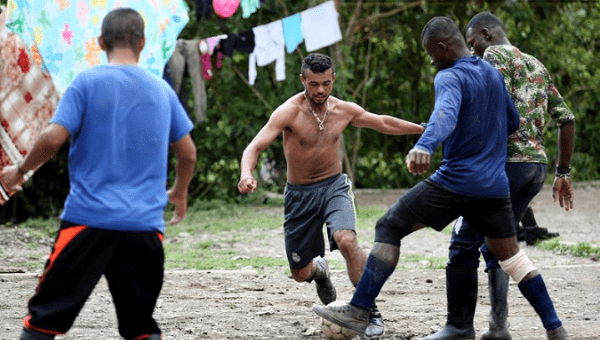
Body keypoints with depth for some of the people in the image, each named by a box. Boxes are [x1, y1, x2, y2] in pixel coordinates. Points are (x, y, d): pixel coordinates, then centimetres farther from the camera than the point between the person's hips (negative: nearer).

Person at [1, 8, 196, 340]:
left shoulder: (87, 82, -3)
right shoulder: (161, 90, 10)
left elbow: (53, 137, -11)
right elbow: (187, 153, 17)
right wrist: (179, 192, 35)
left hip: (88, 217, -3)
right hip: (145, 224, 3)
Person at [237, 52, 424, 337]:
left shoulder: (344, 110, -2)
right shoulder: (289, 112, -15)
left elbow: (384, 123, 16)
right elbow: (255, 147, -24)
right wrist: (246, 175, -45)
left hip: (334, 186, 1)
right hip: (300, 194, -1)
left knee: (346, 240, -30)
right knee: (300, 273, 6)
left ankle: (370, 312, -21)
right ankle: (320, 271, 46)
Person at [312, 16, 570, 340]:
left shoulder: (450, 78, -12)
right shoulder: (494, 74, 12)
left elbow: (445, 115, -34)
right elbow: (513, 123, 24)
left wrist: (424, 146, -53)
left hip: (454, 181, -7)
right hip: (495, 186, 7)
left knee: (388, 228, 1)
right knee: (509, 253, 18)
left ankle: (359, 310, -6)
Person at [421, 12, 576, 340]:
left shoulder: (496, 54, -1)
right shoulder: (537, 65, 23)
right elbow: (566, 119, 20)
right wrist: (563, 173, 22)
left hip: (505, 162, -8)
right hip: (537, 165, 8)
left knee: (464, 242, -3)